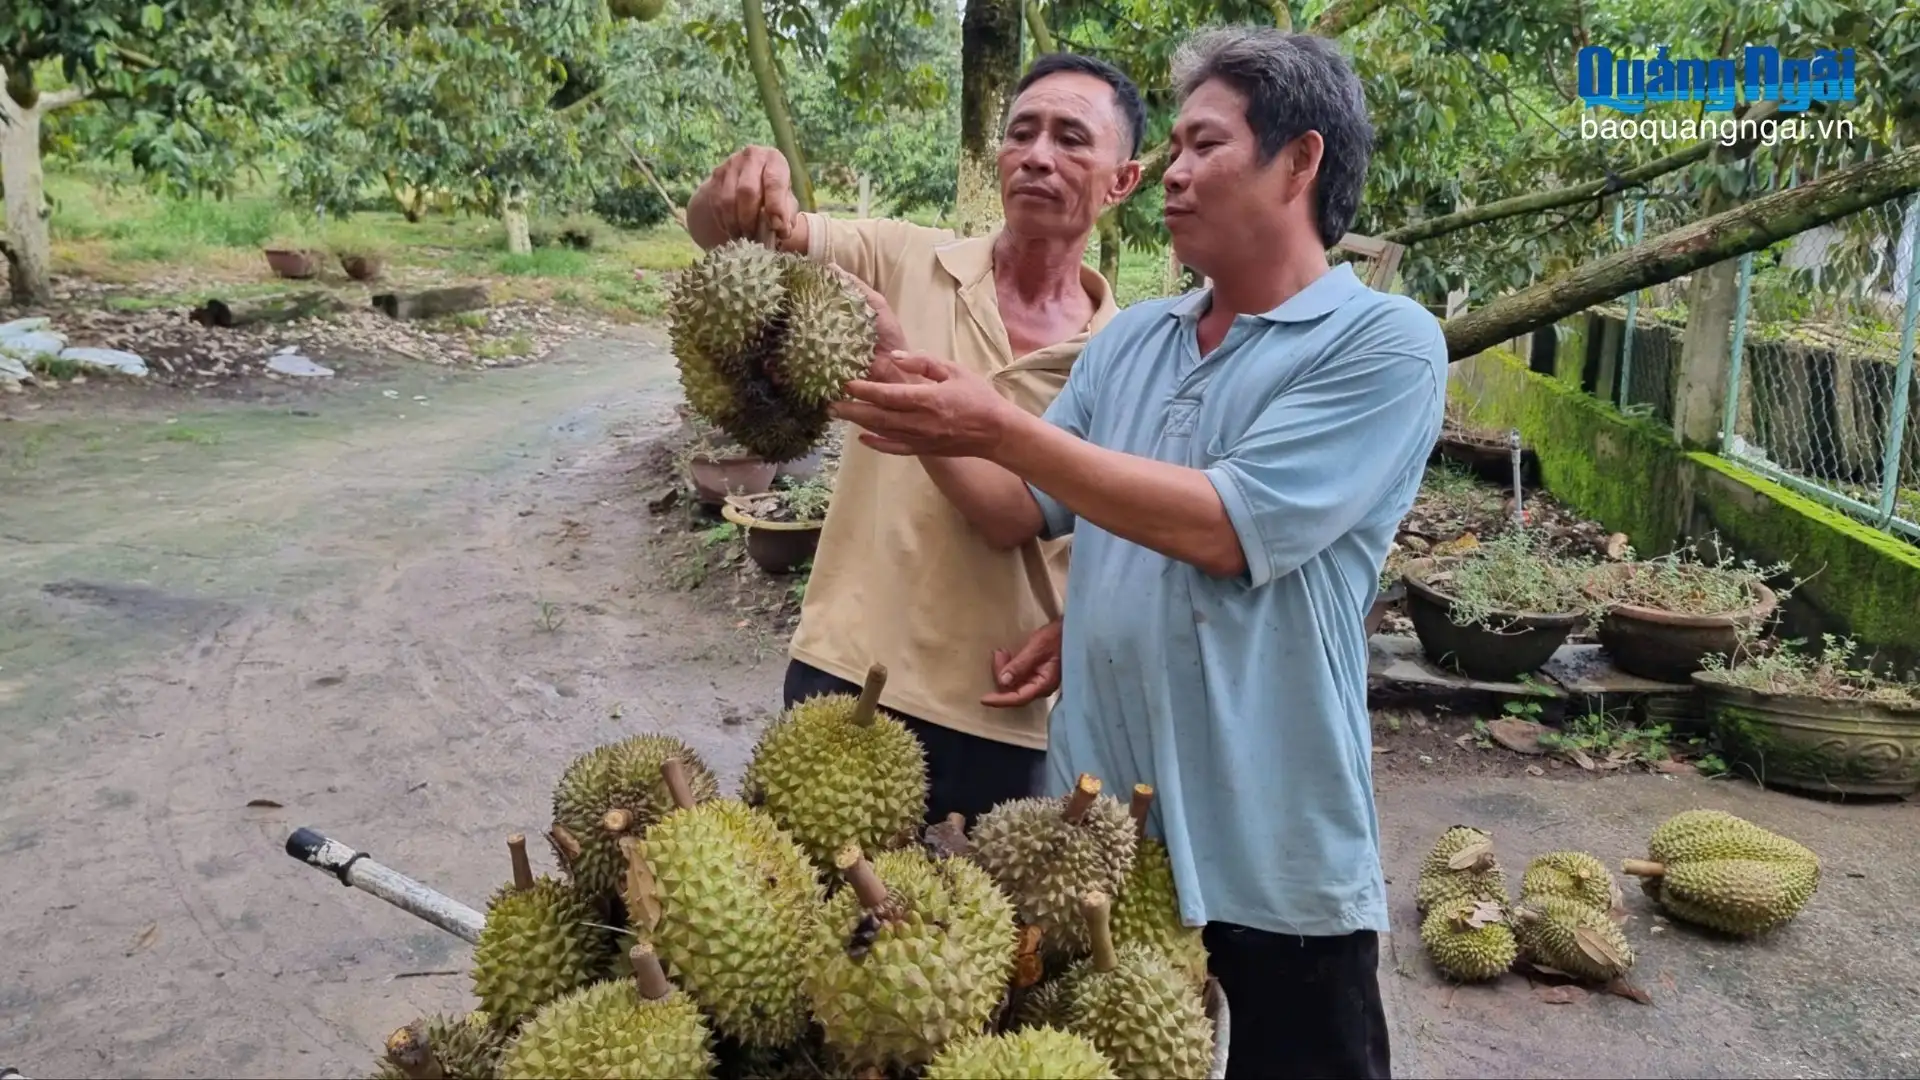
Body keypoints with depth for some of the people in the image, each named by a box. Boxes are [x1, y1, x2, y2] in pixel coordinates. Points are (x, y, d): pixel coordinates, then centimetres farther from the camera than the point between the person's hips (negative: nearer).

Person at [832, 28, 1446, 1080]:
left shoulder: (1385, 342, -12)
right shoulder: (1128, 340, 9)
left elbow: (1224, 527, -22)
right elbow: (1026, 509, 8)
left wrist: (997, 426, -22)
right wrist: (927, 412, -9)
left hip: (1271, 844, -5)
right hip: (1098, 814, 6)